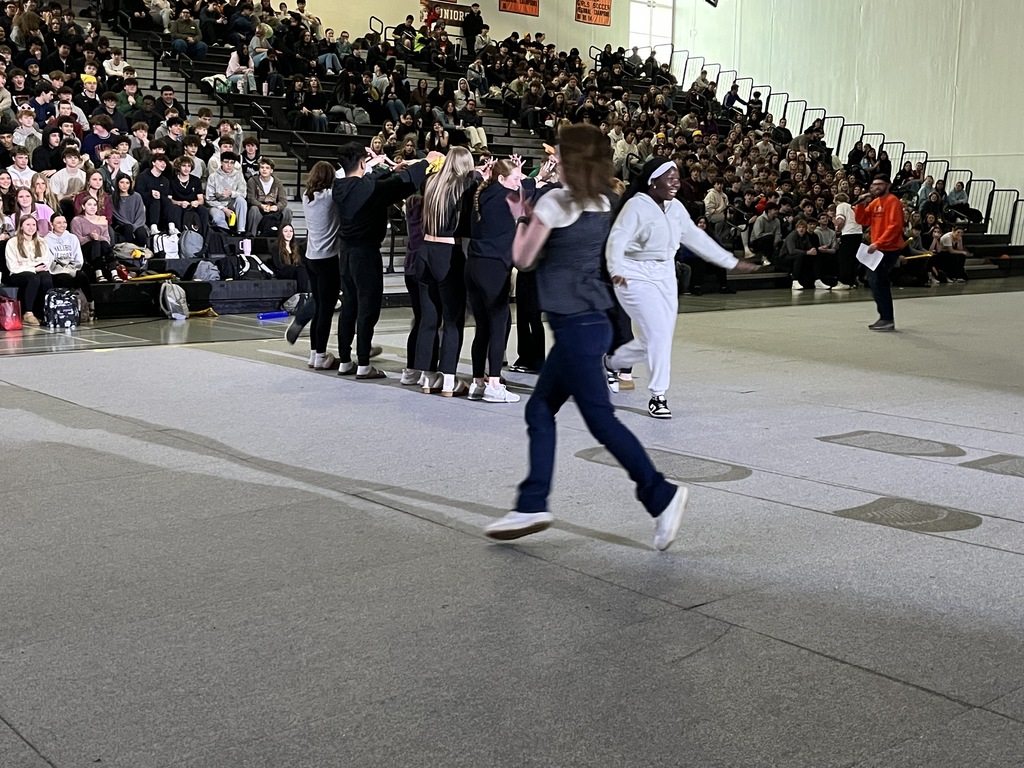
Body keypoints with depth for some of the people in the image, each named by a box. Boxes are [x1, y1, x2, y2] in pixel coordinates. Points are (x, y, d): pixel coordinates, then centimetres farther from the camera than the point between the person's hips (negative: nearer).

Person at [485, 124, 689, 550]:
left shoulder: (556, 202, -13)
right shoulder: (601, 205, 11)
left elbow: (524, 260, -5)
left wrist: (521, 218, 9)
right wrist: (531, 217, 15)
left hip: (576, 326, -9)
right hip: (587, 322, 9)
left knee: (600, 418, -6)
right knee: (540, 409, 14)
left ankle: (661, 496, -6)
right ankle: (532, 507, 17)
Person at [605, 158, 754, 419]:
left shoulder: (675, 207, 7)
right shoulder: (637, 206, -15)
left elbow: (696, 238, 14)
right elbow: (617, 239, -25)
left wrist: (732, 262, 15)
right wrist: (615, 270, -43)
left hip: (665, 278, 8)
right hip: (636, 278, -8)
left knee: (658, 339, 10)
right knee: (658, 334, -14)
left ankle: (611, 362, 34)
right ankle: (658, 396, -1)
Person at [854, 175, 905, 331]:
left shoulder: (893, 201, -12)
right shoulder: (874, 203, 13)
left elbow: (894, 226, -21)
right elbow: (862, 221, 11)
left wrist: (878, 243, -26)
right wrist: (861, 204, -5)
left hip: (889, 249, -9)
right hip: (880, 248, 9)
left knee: (877, 282, -12)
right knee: (880, 283, 15)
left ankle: (887, 319, -9)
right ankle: (886, 318, 24)